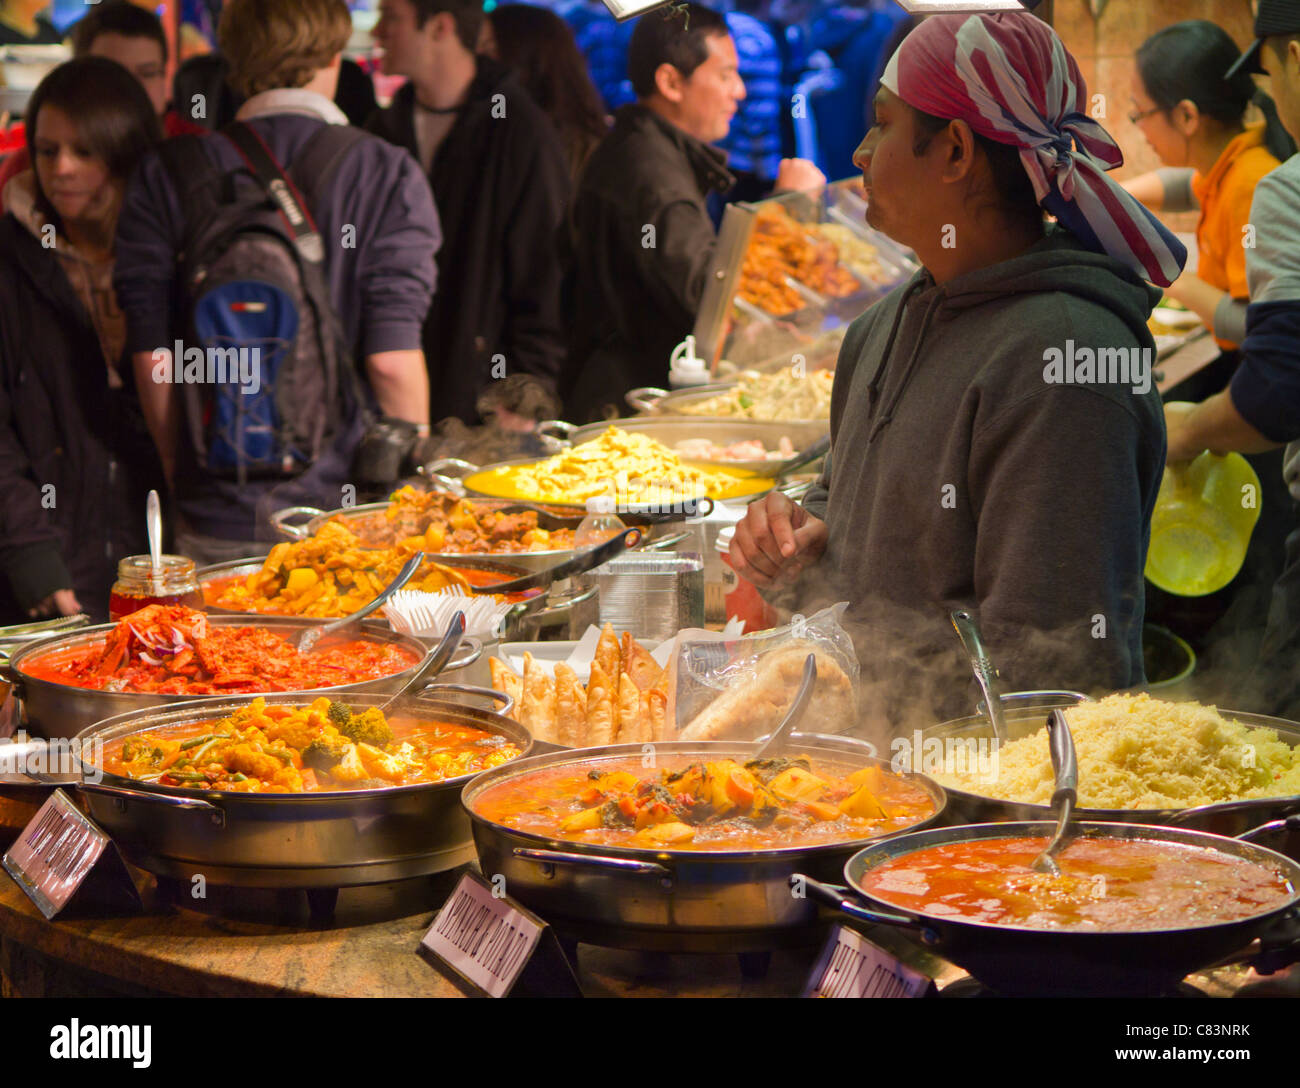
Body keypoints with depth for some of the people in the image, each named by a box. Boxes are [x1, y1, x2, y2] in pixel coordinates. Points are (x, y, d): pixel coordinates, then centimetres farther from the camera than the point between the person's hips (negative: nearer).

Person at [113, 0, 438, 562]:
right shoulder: (389, 177, -7)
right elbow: (393, 361, -11)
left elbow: (150, 356, 1)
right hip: (345, 510, -2)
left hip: (214, 523, 2)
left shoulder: (163, 178, 0)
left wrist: (182, 479, 15)